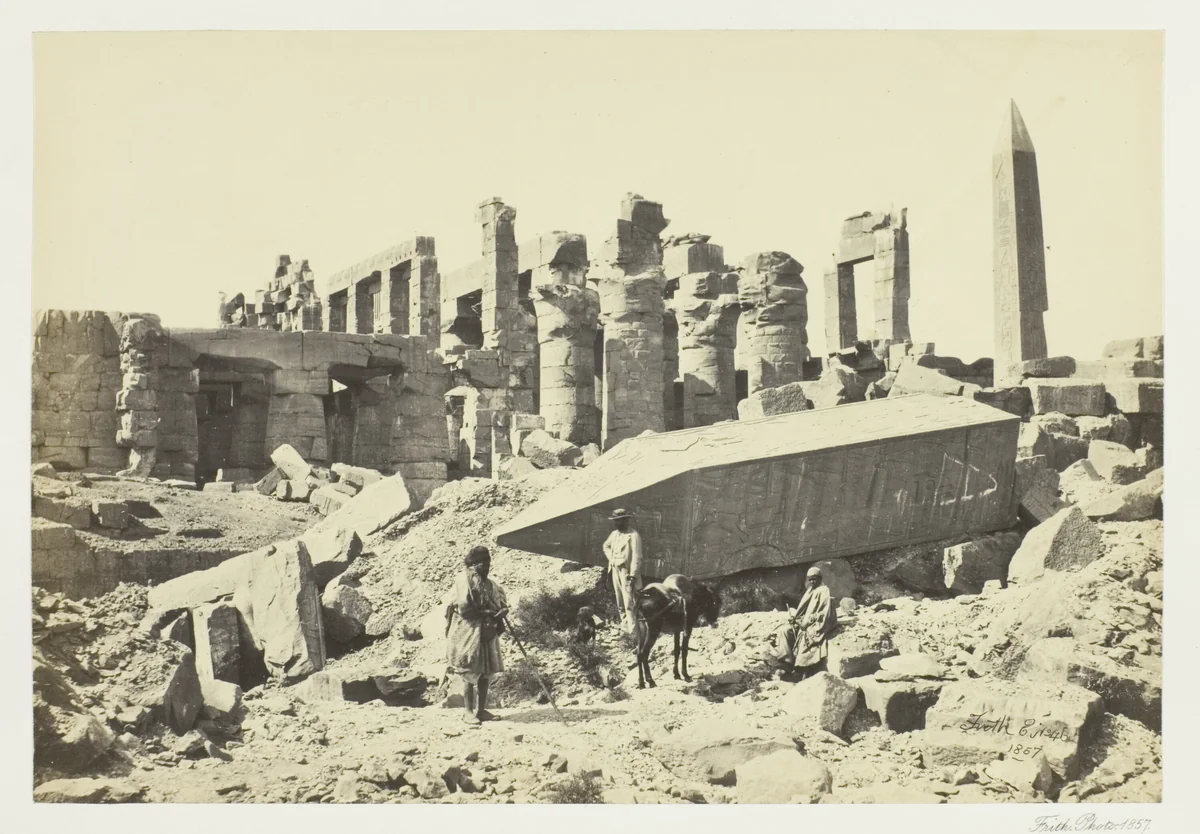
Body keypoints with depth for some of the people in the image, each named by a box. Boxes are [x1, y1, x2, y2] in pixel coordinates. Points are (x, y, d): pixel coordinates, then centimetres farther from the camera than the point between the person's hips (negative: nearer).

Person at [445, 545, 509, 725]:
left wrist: (502, 610, -6)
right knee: (470, 673, -4)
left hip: (487, 634, 7)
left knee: (486, 673, 6)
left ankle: (481, 710, 13)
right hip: (468, 633, -7)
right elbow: (463, 608, -16)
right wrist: (486, 613, -15)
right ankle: (469, 712, 3)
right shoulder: (464, 580, -9)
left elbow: (502, 602, 17)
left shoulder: (490, 584, 13)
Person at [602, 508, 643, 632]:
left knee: (628, 599, -13)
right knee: (619, 600, 14)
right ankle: (624, 623, 25)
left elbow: (636, 557, -17)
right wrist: (610, 558, 11)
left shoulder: (633, 535, -14)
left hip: (627, 571, -8)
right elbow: (606, 546, 29)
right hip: (615, 570, 8)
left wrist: (633, 575, -22)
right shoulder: (614, 534, 10)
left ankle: (632, 628, -13)